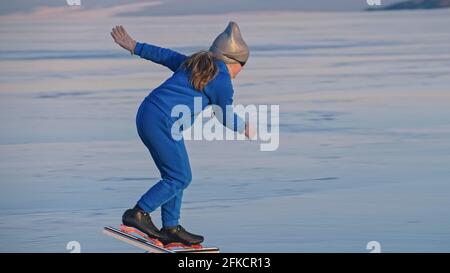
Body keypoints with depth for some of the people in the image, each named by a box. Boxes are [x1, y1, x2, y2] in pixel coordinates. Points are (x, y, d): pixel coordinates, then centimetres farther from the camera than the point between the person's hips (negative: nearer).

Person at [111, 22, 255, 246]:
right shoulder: (222, 81, -4)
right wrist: (244, 128, 26)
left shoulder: (194, 63, 18)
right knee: (178, 178, -1)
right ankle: (138, 213, -4)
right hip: (163, 123, -9)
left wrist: (133, 46, 39)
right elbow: (226, 118, 7)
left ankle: (171, 228, 15)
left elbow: (163, 54, 28)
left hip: (146, 114, 9)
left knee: (178, 176, 14)